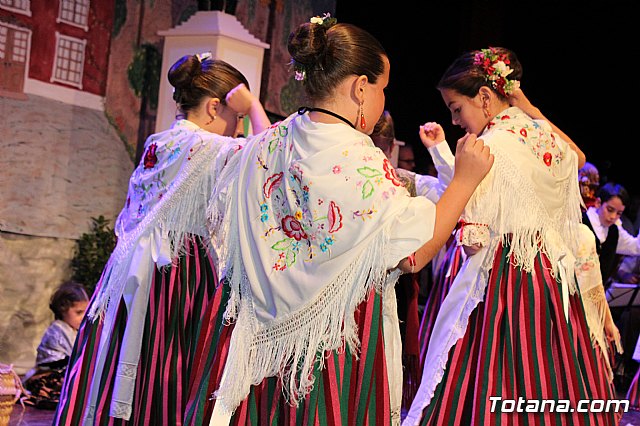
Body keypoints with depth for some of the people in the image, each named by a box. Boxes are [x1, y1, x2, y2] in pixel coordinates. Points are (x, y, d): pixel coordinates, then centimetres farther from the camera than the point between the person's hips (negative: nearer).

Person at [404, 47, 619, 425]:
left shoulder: (491, 146, -16)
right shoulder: (542, 132, 7)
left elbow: (476, 241, -18)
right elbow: (577, 158, 30)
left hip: (506, 278, -8)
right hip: (553, 275, 9)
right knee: (550, 382, 13)